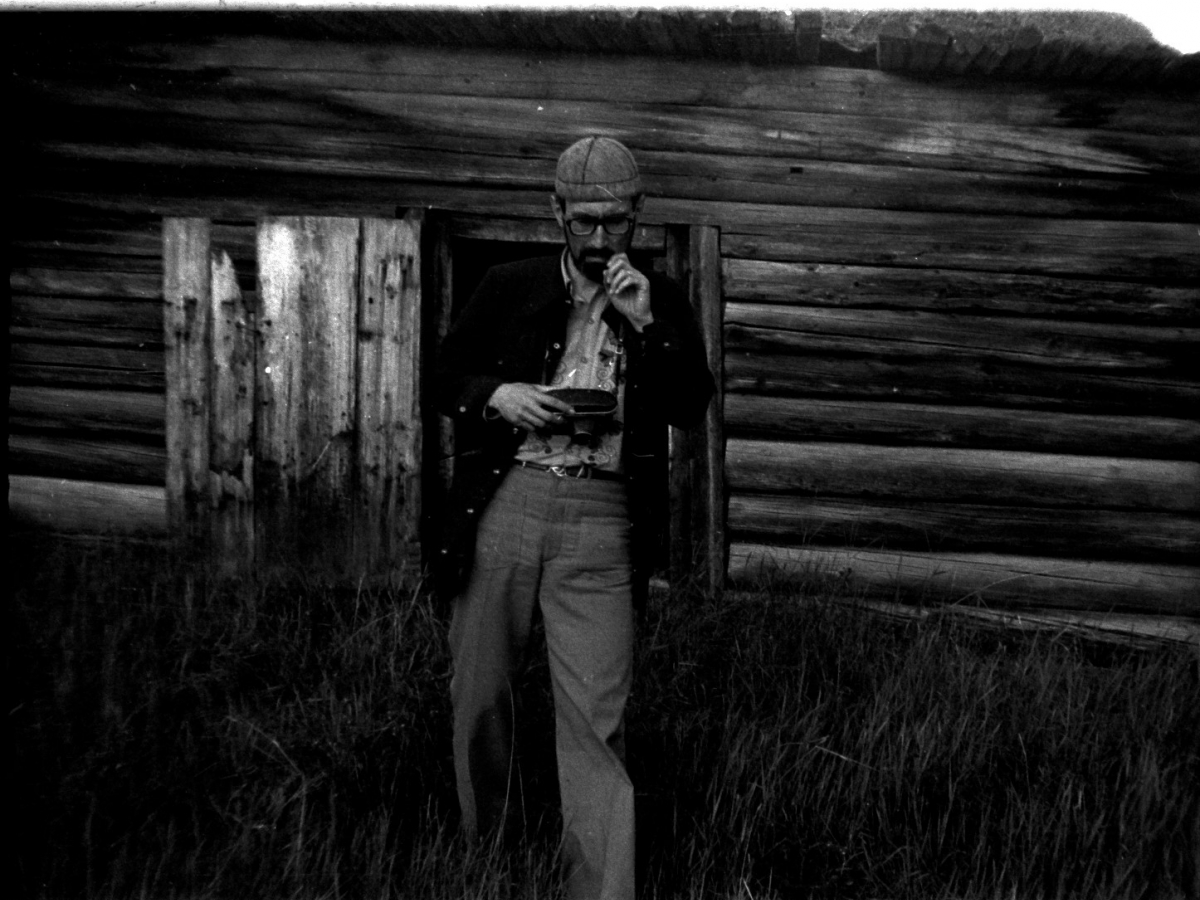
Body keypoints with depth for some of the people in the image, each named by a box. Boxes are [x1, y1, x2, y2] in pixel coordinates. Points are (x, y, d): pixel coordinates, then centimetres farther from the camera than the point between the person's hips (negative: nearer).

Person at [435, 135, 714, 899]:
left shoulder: (662, 303, 10)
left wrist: (645, 324, -9)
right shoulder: (508, 288, 10)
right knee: (480, 691, 12)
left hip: (600, 517, -1)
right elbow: (447, 376, 15)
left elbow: (692, 407, 2)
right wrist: (497, 396, -6)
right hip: (503, 500, 2)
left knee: (597, 716, -7)